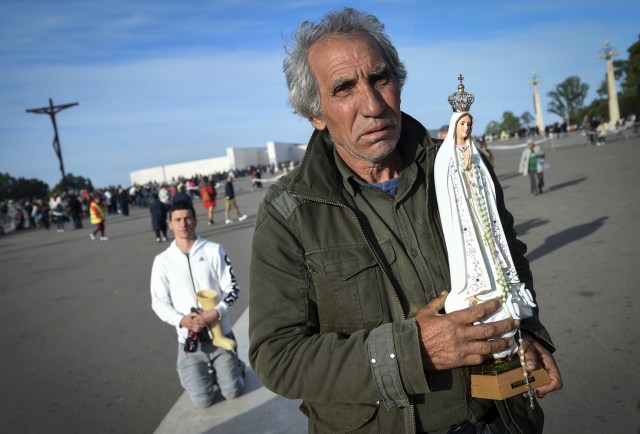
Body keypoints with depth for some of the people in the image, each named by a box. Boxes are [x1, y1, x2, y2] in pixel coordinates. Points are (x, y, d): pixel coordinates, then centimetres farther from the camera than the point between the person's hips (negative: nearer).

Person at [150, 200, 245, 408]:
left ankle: (233, 366, 37)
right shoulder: (163, 260, -3)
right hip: (190, 338, 1)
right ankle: (203, 370, 34)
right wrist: (181, 320, -19)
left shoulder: (214, 250, -5)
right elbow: (159, 302, -1)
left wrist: (217, 312, -21)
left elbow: (232, 288, -3)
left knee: (232, 392, 6)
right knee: (203, 400, 4)